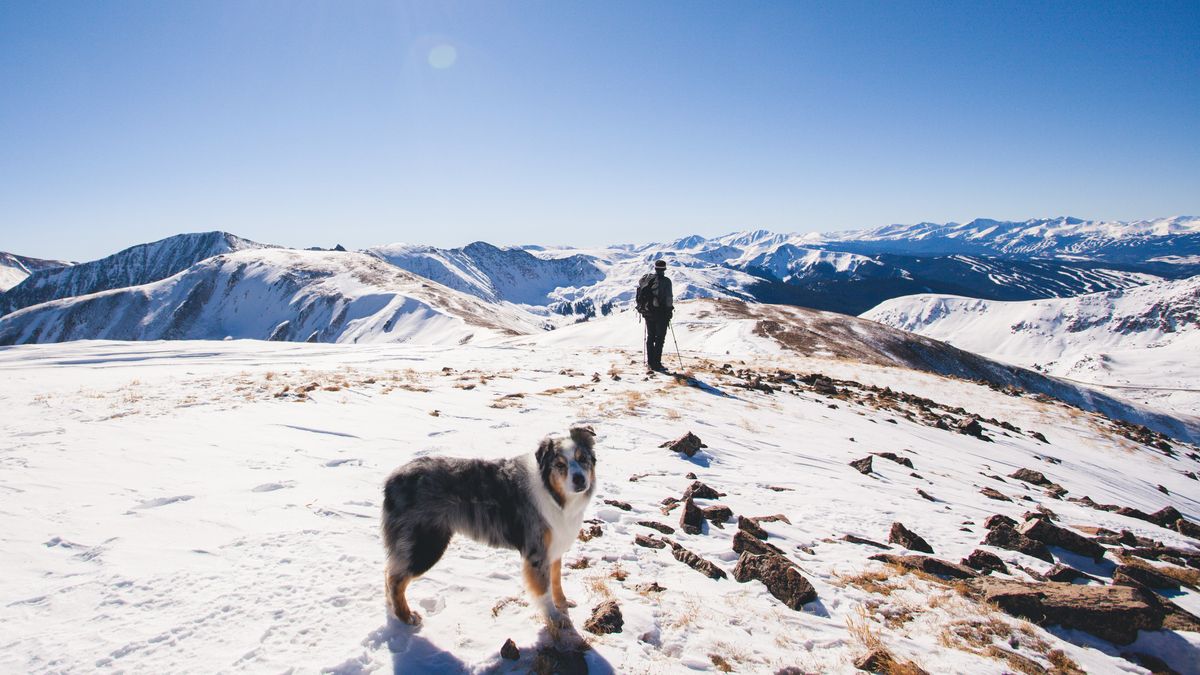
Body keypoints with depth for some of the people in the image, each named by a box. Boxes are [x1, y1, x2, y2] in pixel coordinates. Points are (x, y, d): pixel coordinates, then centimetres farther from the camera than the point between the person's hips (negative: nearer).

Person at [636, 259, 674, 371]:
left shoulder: (645, 278, 5)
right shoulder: (665, 281, -12)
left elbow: (639, 295, 8)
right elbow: (669, 298, -13)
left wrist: (642, 308, 16)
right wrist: (669, 311, -2)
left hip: (647, 311, 5)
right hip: (661, 312, -5)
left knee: (650, 337, 15)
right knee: (660, 338, 2)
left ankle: (650, 362, 17)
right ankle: (657, 363, -1)